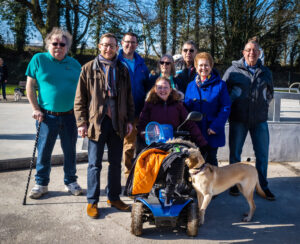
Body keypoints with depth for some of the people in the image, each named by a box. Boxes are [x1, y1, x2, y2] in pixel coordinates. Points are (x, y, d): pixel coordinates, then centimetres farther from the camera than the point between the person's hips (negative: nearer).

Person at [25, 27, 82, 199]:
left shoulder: (74, 64, 6)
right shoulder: (39, 59, -1)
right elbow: (30, 86, 0)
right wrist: (36, 109, -6)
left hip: (69, 116, 2)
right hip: (47, 116, -2)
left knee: (70, 151, 11)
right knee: (44, 151, 7)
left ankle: (71, 182, 28)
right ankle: (41, 184, 24)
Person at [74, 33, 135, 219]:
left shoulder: (123, 70, 11)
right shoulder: (89, 68, 2)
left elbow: (129, 97, 13)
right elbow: (80, 98, 0)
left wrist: (130, 120, 6)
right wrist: (82, 122, -7)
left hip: (117, 122, 3)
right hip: (96, 122, -3)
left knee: (116, 163, 11)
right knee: (95, 164, 3)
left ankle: (114, 197, 26)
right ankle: (92, 201, 15)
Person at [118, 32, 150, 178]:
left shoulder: (141, 63, 14)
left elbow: (147, 86, 18)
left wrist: (146, 108, 8)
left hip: (136, 111, 4)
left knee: (130, 143, 11)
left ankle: (129, 173, 23)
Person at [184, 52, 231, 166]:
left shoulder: (220, 85, -4)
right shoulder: (191, 86, 7)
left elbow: (226, 108, -7)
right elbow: (186, 108, 8)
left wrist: (215, 127, -16)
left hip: (212, 132, -3)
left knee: (211, 159, 9)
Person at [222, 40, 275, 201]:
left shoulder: (265, 72, 10)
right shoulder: (233, 70, 1)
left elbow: (270, 93, 24)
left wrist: (263, 107, 14)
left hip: (259, 120, 2)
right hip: (238, 119, -2)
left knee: (262, 154, 5)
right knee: (235, 153, 7)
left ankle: (262, 186, 21)